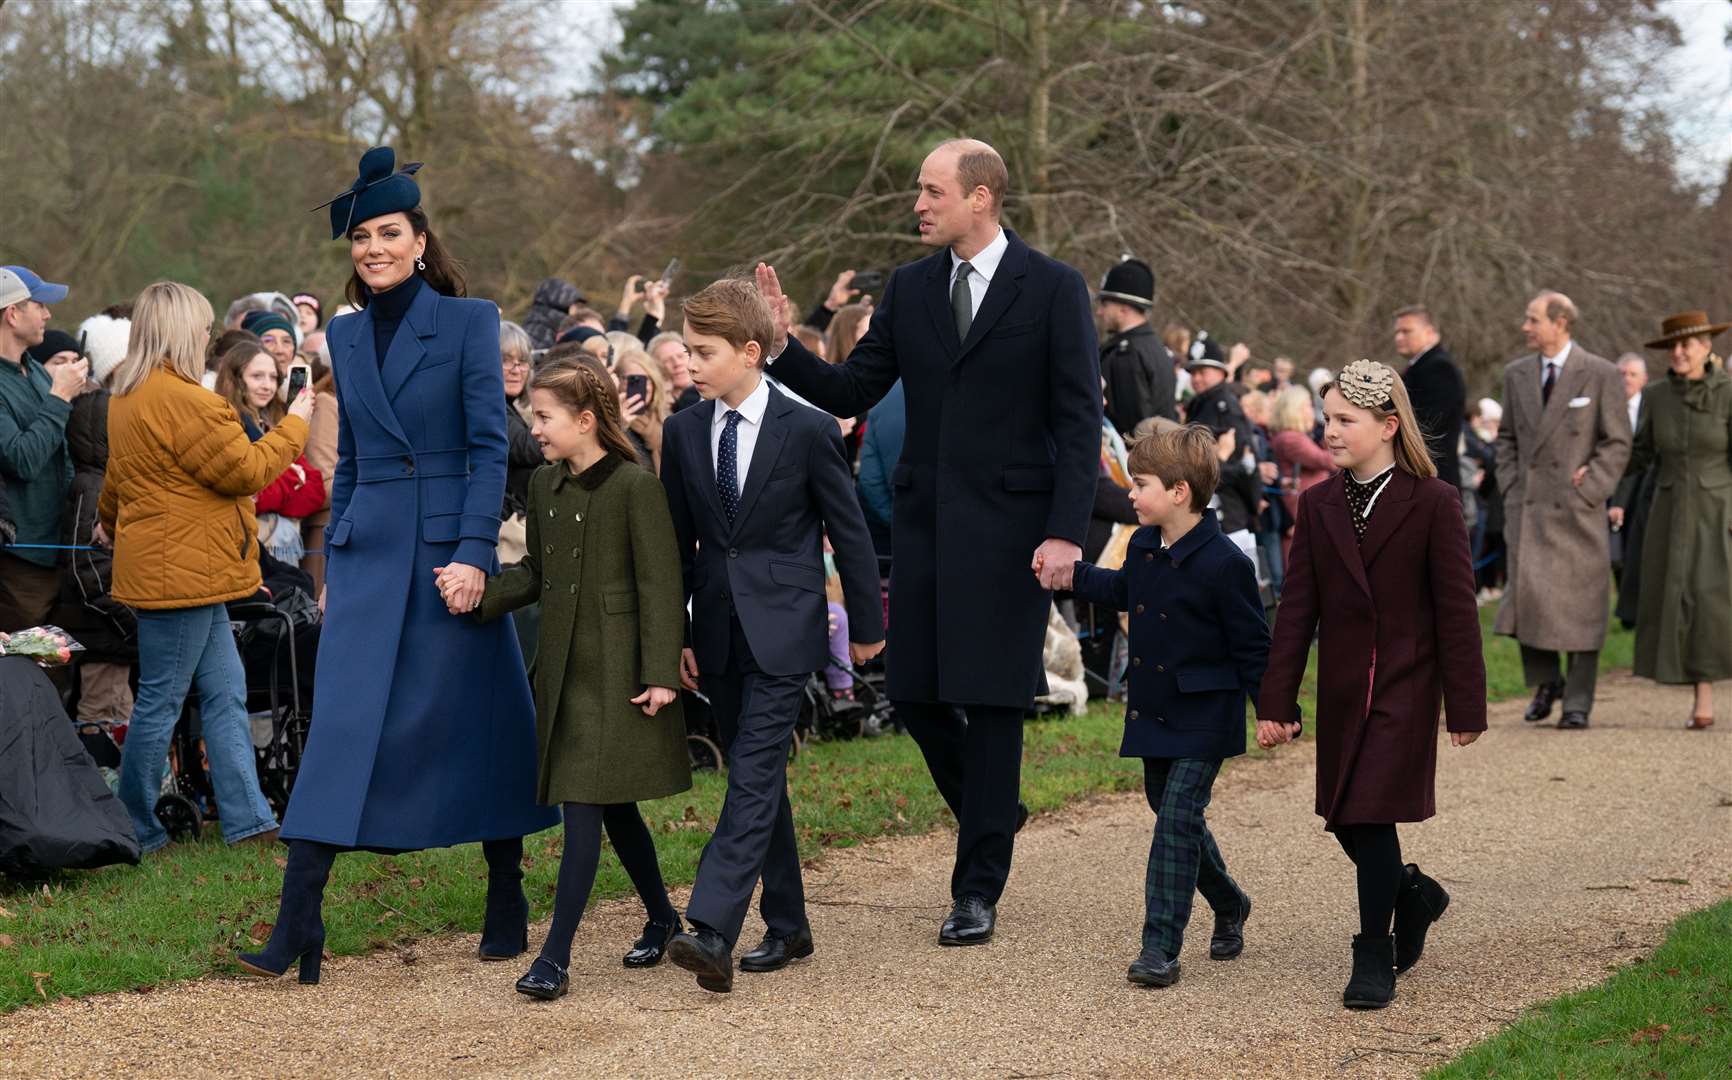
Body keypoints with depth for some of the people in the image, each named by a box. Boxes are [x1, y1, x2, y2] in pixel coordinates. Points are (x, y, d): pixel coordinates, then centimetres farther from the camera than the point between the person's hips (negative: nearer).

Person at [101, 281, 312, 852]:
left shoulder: (128, 397, 15)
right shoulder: (182, 400, -19)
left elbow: (115, 483, 29)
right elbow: (246, 470, -15)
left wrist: (113, 525, 47)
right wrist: (294, 424, -1)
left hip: (182, 572, 11)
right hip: (182, 573, -11)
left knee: (226, 693, 9)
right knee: (161, 701, -2)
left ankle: (247, 819, 10)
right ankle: (137, 832, 7)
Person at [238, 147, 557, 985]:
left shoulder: (469, 321, -3)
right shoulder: (346, 336, 12)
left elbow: (489, 445, -8)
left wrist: (473, 554, -16)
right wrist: (331, 566, 15)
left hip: (450, 547, -3)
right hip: (369, 554, 4)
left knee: (481, 725, 5)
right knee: (340, 725, -4)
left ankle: (507, 901, 22)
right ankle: (296, 928, -8)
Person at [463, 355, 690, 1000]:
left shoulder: (634, 486, -11)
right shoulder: (544, 486, 10)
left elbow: (659, 584, -12)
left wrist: (659, 673, -16)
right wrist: (480, 596, -2)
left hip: (616, 668, -7)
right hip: (564, 666, 7)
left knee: (585, 805, -11)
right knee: (613, 805, 15)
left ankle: (555, 957, -12)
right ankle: (662, 919, 32)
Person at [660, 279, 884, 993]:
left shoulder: (807, 430, -7)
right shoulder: (683, 433, 6)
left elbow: (849, 531, 0)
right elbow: (677, 543, 11)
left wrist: (866, 625, 5)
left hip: (782, 631, -5)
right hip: (718, 632, 5)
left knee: (754, 776, -13)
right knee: (758, 779, 10)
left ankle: (711, 933, -23)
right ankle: (787, 928, 20)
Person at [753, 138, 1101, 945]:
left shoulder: (1053, 289, -5)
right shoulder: (908, 289, 8)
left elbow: (1080, 419, -7)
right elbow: (851, 392, 8)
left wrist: (1065, 532, -15)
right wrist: (782, 348, -9)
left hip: (1008, 527, -5)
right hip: (924, 520, 5)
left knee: (992, 702, -1)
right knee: (913, 695, 5)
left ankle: (977, 891, 8)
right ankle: (992, 816, 32)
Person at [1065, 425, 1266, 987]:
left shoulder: (1223, 564, -18)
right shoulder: (1143, 546, 4)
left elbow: (1253, 646, -13)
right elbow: (1122, 589, 28)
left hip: (1205, 717, -8)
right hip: (1153, 710, 8)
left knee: (1178, 820, -12)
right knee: (1174, 816, 17)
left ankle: (1160, 947, -11)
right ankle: (1229, 905, 39)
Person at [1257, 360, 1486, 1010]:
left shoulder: (1433, 503, -7)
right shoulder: (1318, 506, 5)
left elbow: (1456, 609, -6)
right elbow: (1297, 608, 4)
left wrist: (1466, 707, -7)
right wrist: (1276, 702, -1)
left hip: (1405, 688, -5)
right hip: (1342, 689, 5)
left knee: (1372, 816, -10)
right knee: (1344, 819, 9)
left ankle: (1374, 957, 1)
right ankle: (1412, 893, 37)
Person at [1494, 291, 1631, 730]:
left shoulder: (1601, 375, -4)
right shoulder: (1516, 374, 10)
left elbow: (1617, 443, -2)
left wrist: (1587, 492, -11)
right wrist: (1511, 486, 6)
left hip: (1577, 507, -3)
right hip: (1527, 506, 3)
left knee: (1581, 603, 0)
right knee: (1527, 592, -9)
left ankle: (1578, 701, 7)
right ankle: (1544, 681, 11)